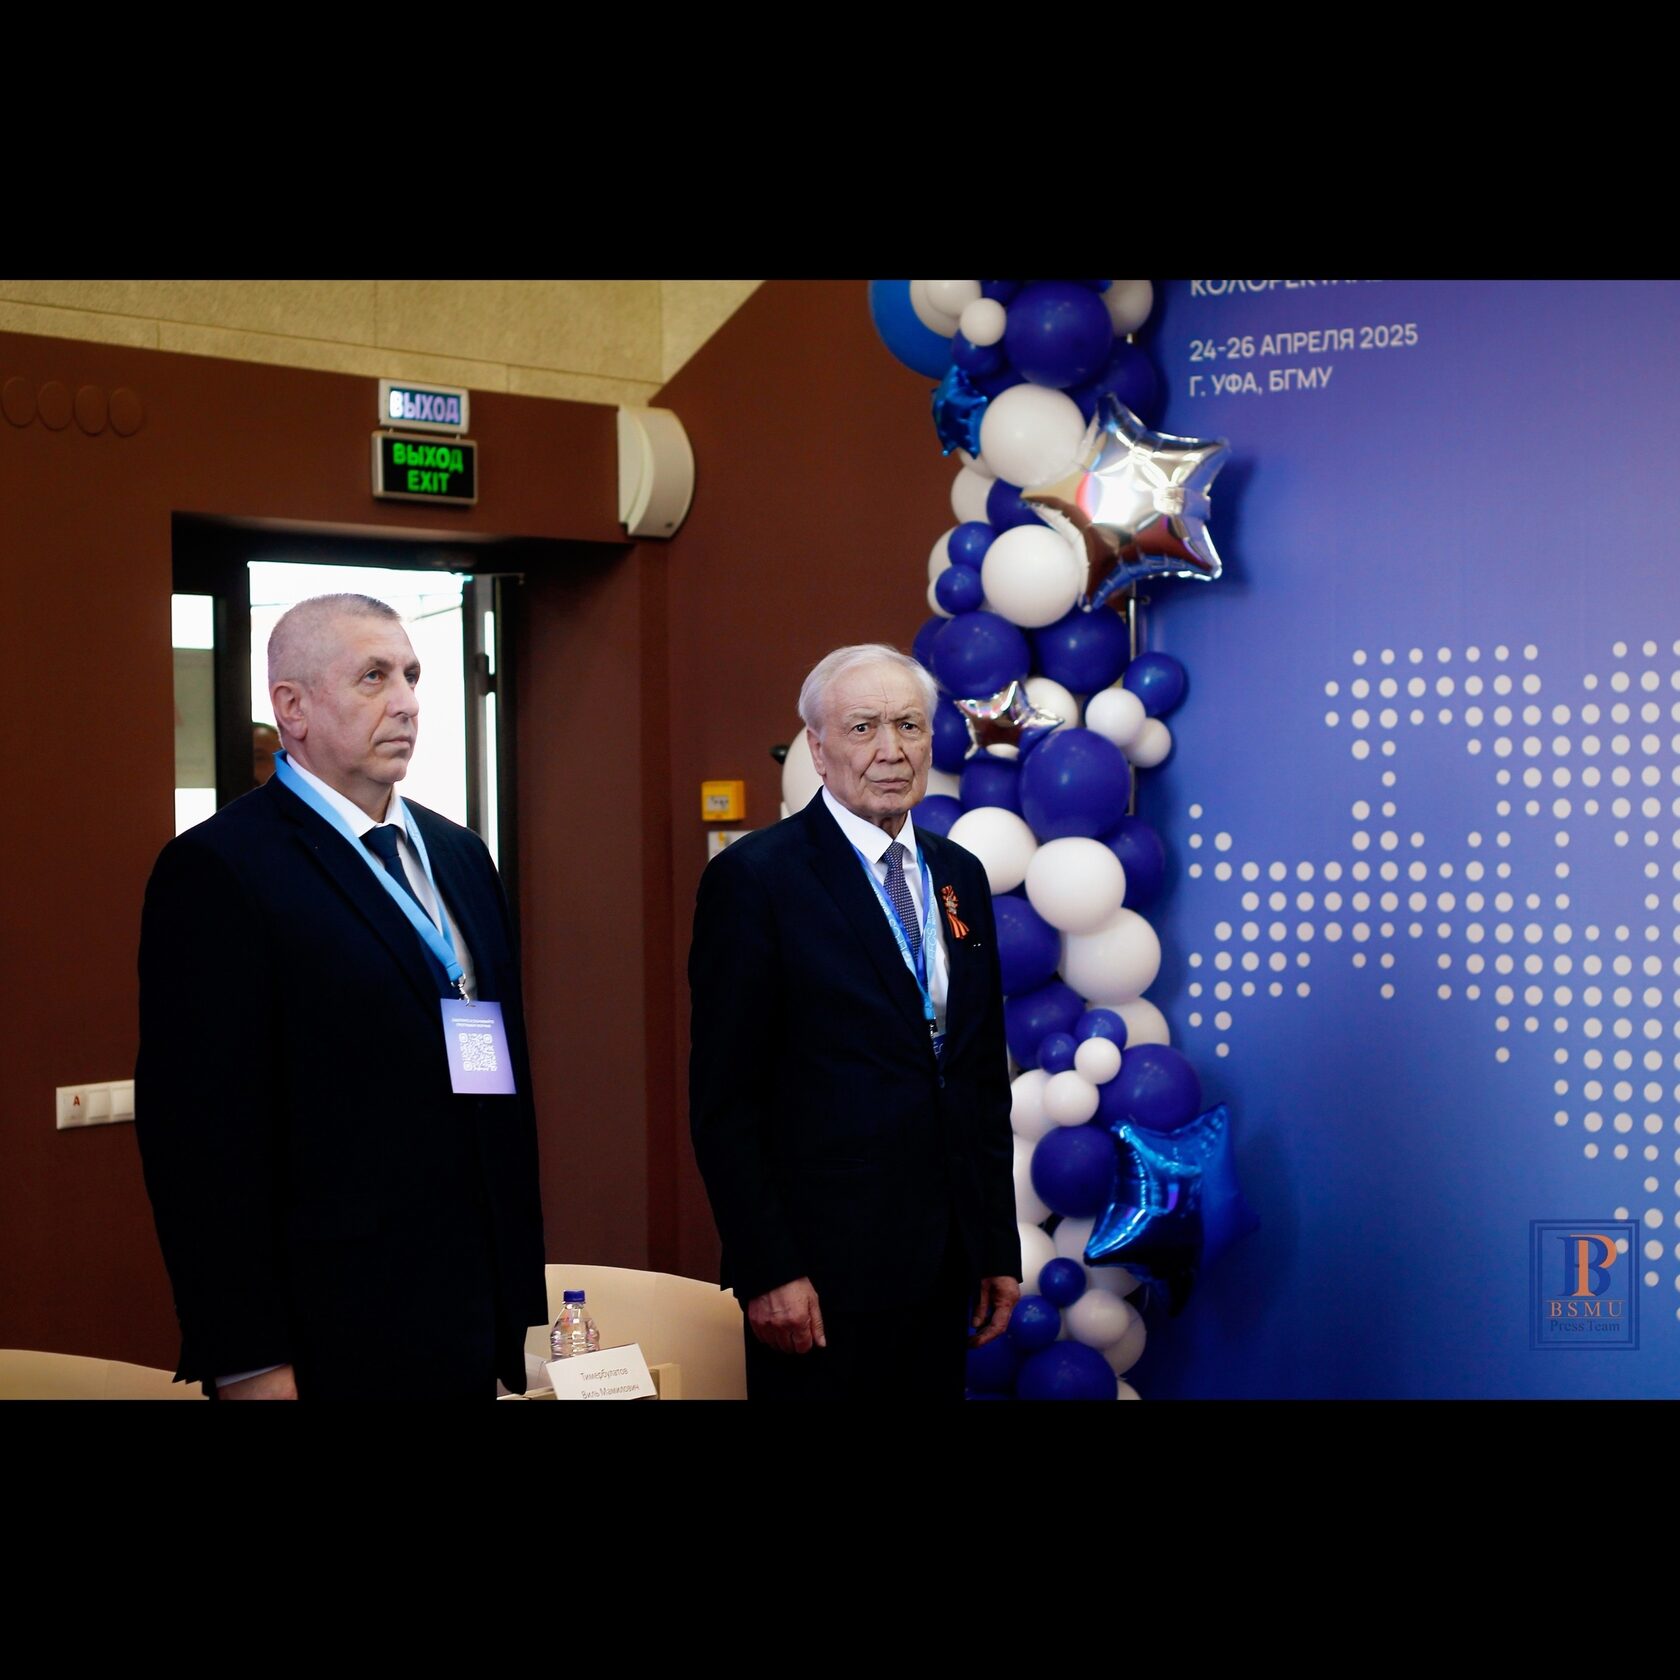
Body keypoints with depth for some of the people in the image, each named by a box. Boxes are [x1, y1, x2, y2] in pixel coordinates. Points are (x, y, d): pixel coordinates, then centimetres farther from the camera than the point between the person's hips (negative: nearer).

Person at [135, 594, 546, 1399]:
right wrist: (247, 1363, -15)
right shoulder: (216, 870, -9)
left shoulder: (458, 854, 13)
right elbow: (201, 1129, -13)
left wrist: (524, 1296, 13)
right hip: (335, 1344, -6)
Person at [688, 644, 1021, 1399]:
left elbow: (985, 1075, 14)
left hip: (945, 1268, 6)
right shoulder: (754, 877, -9)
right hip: (822, 1271, -6)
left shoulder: (959, 875, 10)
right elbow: (725, 1098, -10)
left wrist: (999, 1247, 11)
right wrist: (767, 1270, -13)